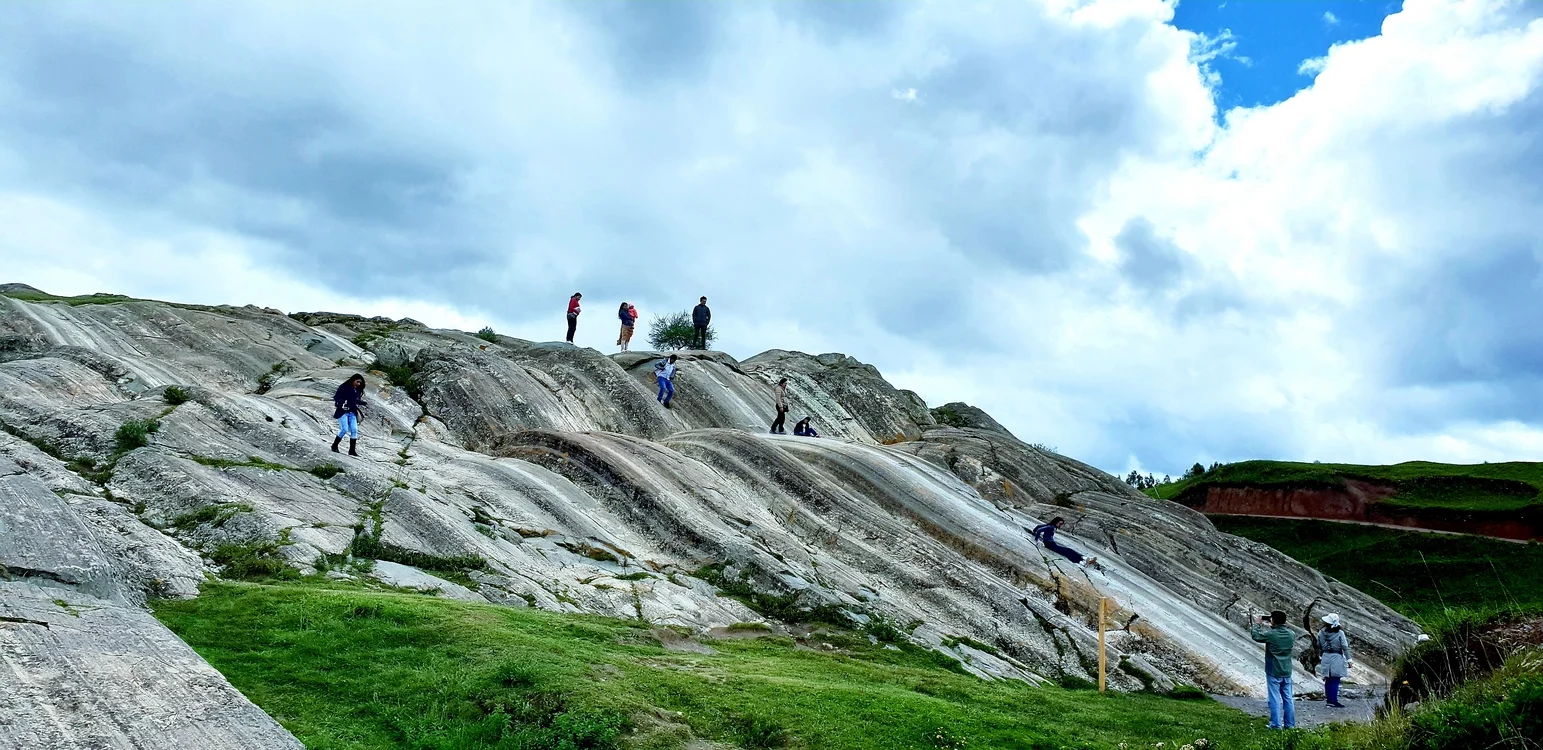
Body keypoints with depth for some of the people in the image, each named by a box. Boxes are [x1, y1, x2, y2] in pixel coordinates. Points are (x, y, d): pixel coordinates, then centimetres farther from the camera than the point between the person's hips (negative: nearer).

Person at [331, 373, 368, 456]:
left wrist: (364, 403, 8)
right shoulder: (344, 387, -9)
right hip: (342, 411, -6)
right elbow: (335, 397, -11)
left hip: (352, 413, 6)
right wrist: (342, 402, -27)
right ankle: (334, 446, 9)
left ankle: (352, 450, 3)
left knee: (354, 430, -3)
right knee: (344, 429, -13)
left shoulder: (358, 390, 10)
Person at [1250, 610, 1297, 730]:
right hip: (1287, 672, 5)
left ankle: (1276, 725, 2)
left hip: (1273, 673, -5)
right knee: (1287, 698, 13)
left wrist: (1258, 623, 10)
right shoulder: (1291, 634, -2)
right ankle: (1290, 723, 18)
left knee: (1275, 699, 0)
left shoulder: (1271, 634, -18)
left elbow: (1255, 635, -5)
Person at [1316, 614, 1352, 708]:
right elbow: (1345, 647, -10)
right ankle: (1333, 700, -1)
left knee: (1328, 680, 13)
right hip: (1337, 658, -4)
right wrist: (1348, 660, -3)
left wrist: (1320, 657, 22)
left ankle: (1329, 699, 19)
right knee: (1335, 680, 0)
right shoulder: (1340, 633, -13)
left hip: (1325, 657, 4)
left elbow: (1319, 646, 8)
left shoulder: (1321, 633, -2)